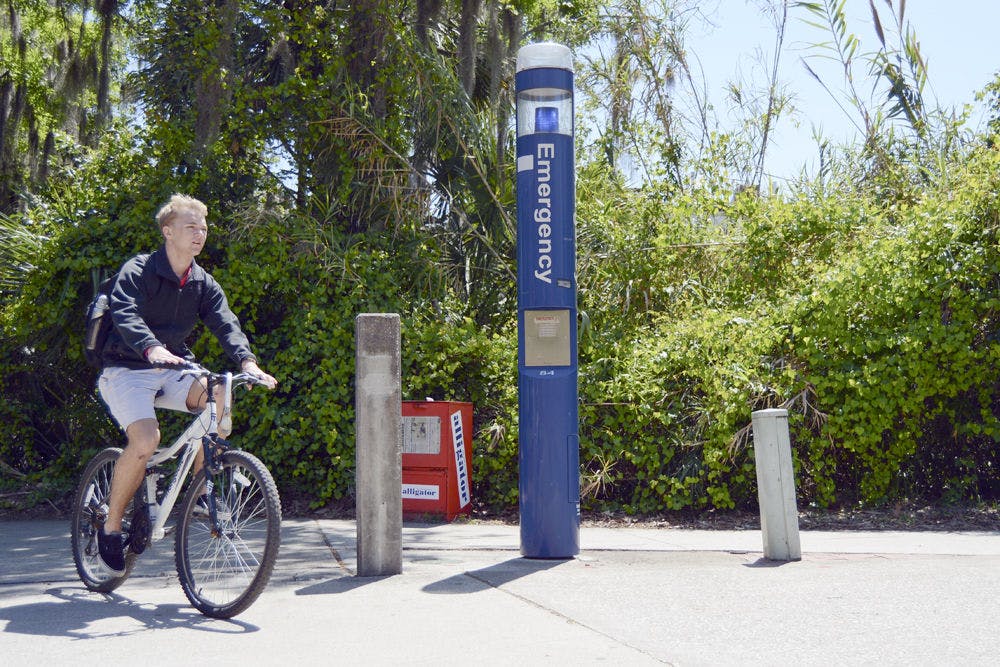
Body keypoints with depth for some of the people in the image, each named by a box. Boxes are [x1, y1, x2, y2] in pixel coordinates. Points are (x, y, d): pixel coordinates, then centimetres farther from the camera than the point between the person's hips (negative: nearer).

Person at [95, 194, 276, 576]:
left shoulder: (203, 284, 6)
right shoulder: (137, 271, -10)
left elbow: (226, 324, -7)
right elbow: (125, 315, -27)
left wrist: (247, 361, -28)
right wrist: (153, 349, -48)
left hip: (172, 370, 5)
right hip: (127, 370, -5)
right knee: (146, 438, -29)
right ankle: (111, 526, -8)